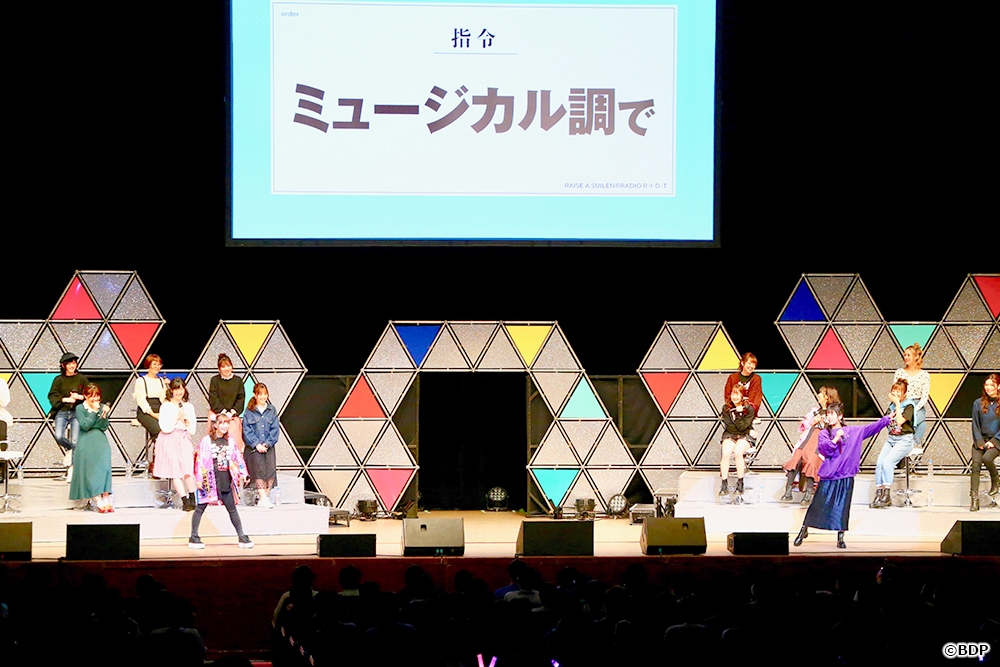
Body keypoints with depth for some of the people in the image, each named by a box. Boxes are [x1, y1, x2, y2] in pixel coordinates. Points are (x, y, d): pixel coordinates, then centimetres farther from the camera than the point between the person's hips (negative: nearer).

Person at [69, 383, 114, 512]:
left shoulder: (102, 407, 12)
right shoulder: (80, 408, 4)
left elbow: (104, 427, 5)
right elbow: (85, 426, -8)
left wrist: (104, 415, -13)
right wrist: (94, 411, -11)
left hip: (100, 440, 2)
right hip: (86, 442, -2)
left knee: (104, 463, -19)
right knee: (91, 467, -17)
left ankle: (105, 497, -23)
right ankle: (98, 500, -22)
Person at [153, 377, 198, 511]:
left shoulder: (188, 407, 12)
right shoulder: (165, 406, 0)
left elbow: (192, 430, 11)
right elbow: (165, 428, -10)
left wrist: (186, 419, -5)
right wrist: (177, 418, -13)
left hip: (184, 440, 3)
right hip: (169, 441, -3)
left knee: (188, 469, -13)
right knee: (176, 470, -12)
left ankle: (192, 499, -2)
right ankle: (185, 501, -12)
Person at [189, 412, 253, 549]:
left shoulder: (230, 441, 9)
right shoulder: (206, 441, -5)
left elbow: (237, 458, 14)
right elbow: (200, 459, -8)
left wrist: (242, 474, 9)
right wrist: (199, 479, -11)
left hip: (226, 482, 4)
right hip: (209, 481, -4)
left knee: (232, 509, 8)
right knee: (200, 508, 4)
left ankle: (242, 537, 12)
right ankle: (193, 538, 10)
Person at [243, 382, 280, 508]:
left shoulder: (272, 410, 9)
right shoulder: (249, 412, 3)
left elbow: (275, 429, 5)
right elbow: (247, 430, -1)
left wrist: (268, 443, -8)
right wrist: (256, 444, -11)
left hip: (268, 446, 2)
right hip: (253, 447, -2)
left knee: (271, 470, -12)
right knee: (259, 470, -15)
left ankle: (265, 497, -7)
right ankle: (263, 498, -19)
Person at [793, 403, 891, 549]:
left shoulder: (854, 432, 7)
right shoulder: (824, 433, 5)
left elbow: (873, 428, 8)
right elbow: (825, 449, -10)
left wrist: (887, 418, 4)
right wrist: (836, 438, -18)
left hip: (846, 477, 1)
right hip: (828, 476, 0)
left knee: (842, 508, 1)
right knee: (818, 504, 2)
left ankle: (840, 538, 9)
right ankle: (804, 531, 15)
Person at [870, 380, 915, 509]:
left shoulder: (909, 406, -3)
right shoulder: (891, 405, 16)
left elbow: (900, 421, -17)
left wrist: (897, 403, -12)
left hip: (904, 439, -6)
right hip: (891, 439, 6)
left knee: (887, 462, -27)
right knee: (879, 462, -18)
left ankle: (887, 495, -25)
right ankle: (879, 494, -18)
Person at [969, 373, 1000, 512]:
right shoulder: (978, 404, 6)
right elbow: (975, 425, 7)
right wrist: (980, 442, -6)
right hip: (980, 439, 3)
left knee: (987, 458, -31)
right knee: (975, 464, -18)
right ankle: (974, 499, -19)